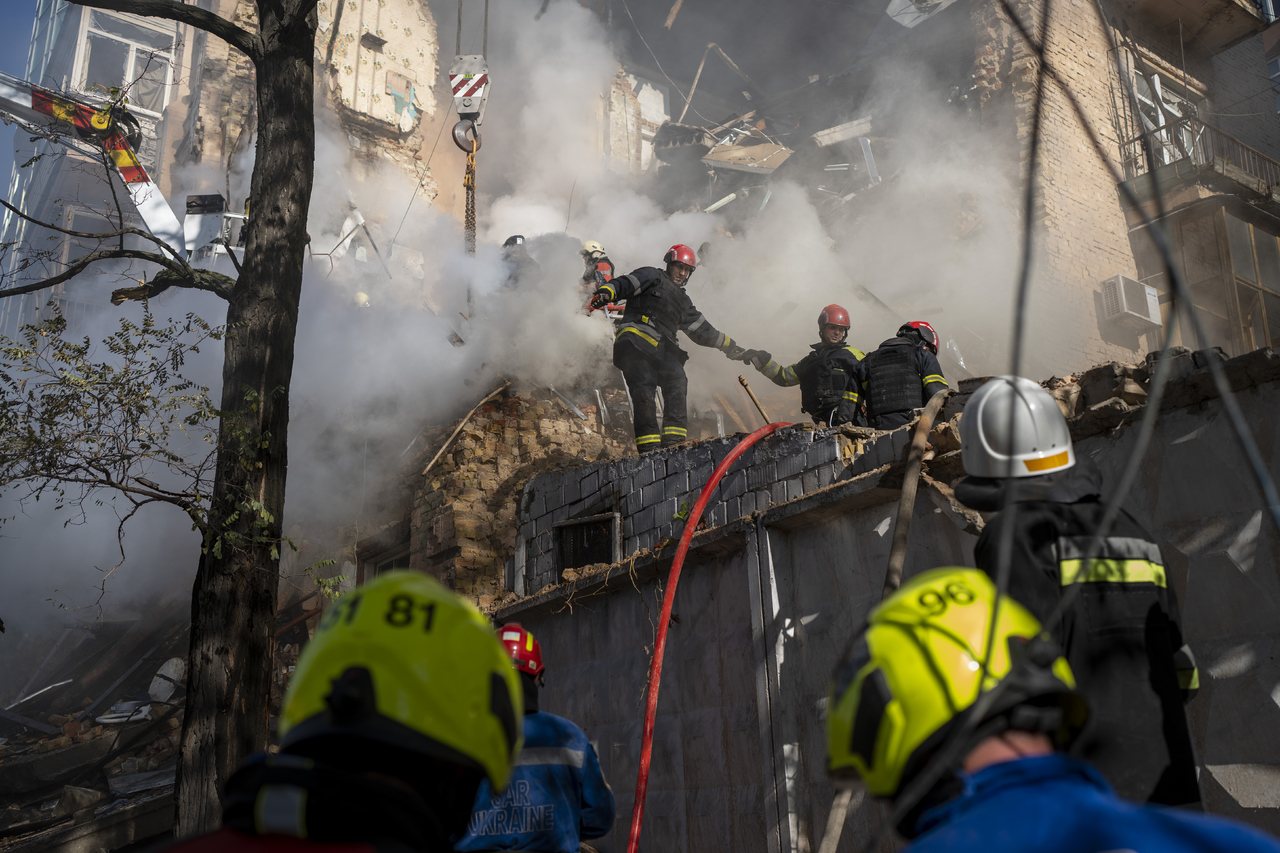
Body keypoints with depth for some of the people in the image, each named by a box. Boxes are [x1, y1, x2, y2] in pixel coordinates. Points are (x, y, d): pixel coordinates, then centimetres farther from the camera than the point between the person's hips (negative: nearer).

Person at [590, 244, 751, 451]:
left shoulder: (683, 302, 34)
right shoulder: (653, 277, 16)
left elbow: (703, 331, 38)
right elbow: (625, 284, 1)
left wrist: (730, 346, 37)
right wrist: (606, 291, -21)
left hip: (662, 349, 5)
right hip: (636, 341, -5)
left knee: (677, 382, -22)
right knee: (644, 389, -23)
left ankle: (674, 440, -27)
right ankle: (649, 447, -26)